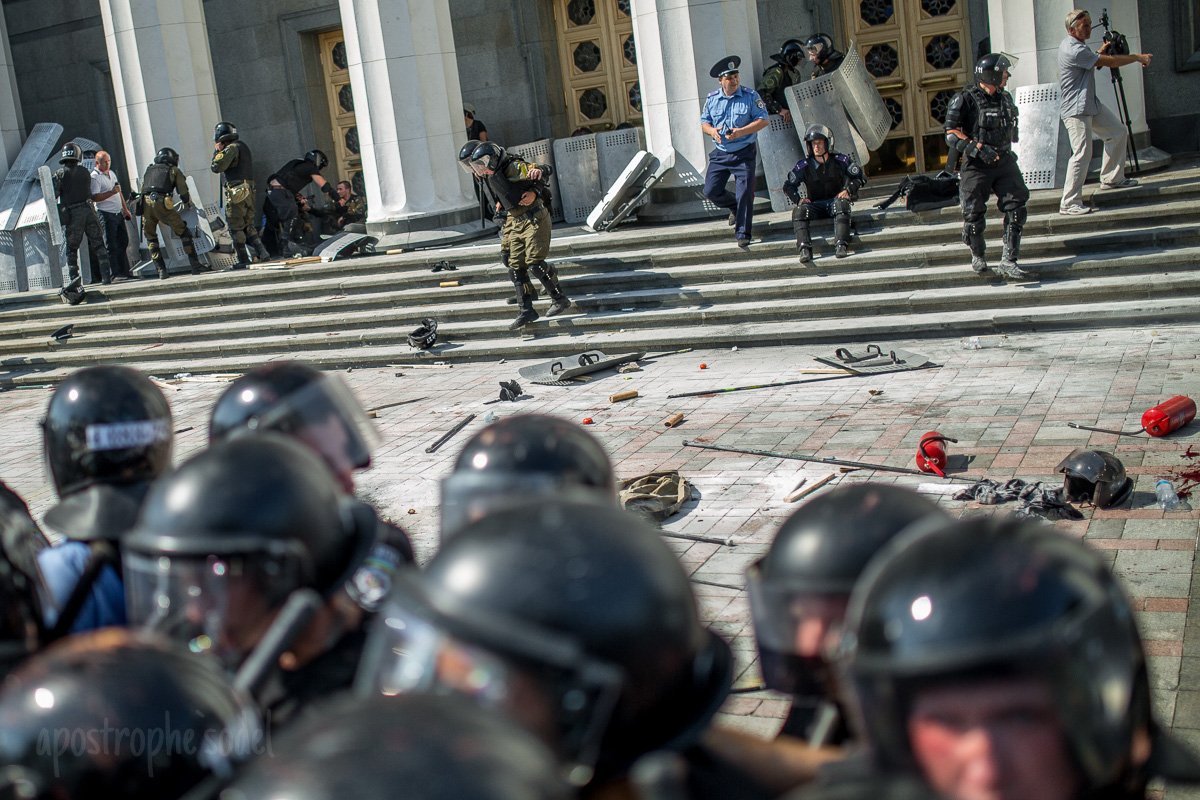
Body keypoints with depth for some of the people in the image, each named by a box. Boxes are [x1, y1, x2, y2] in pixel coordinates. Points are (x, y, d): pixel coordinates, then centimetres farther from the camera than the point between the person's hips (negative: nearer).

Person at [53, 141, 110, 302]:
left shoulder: (60, 174, -3)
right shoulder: (85, 171, 5)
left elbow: (53, 196, -7)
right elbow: (89, 192, 11)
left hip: (72, 215, -2)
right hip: (88, 210, 2)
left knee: (72, 249, 4)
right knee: (98, 245, 8)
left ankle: (74, 280, -5)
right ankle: (106, 276, 5)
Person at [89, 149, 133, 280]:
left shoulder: (112, 173, 16)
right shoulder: (94, 177, -11)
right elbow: (94, 198, -21)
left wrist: (125, 209, 23)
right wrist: (111, 192, -28)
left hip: (118, 213, 9)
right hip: (106, 214, -9)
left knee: (123, 242, 11)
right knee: (111, 246, -8)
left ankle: (124, 272, 18)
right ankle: (114, 274, -7)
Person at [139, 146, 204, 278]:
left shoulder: (149, 170, 29)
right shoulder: (174, 170, 18)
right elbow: (184, 194, 12)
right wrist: (186, 203, 33)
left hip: (146, 203, 3)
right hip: (162, 203, -3)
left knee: (150, 237, 19)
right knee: (184, 233, 10)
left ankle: (161, 270, 11)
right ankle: (195, 266, 6)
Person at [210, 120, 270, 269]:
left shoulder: (231, 148, -12)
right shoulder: (242, 146, 18)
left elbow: (216, 167, -15)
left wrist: (217, 151, 0)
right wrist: (220, 151, 17)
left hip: (236, 193, -9)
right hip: (248, 190, 9)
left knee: (236, 227, -2)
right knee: (248, 225, 14)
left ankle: (243, 260, -2)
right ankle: (262, 252, 5)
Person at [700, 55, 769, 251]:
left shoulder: (750, 96, -7)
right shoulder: (712, 98, 4)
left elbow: (764, 120, -10)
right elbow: (704, 122, 11)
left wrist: (741, 132, -22)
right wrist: (712, 131, -14)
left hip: (744, 153, -4)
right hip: (720, 154, 4)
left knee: (745, 193, -9)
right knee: (711, 191, 1)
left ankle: (742, 234, -1)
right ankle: (734, 206, 31)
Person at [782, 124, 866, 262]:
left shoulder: (840, 160, -2)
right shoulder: (803, 166, -2)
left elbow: (860, 177, 4)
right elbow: (788, 185, 5)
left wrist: (848, 190, -13)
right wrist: (798, 199, -12)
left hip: (835, 200, -1)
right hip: (815, 206, 1)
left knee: (842, 204, -35)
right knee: (799, 211, -29)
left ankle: (841, 246, -43)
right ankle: (805, 249, -37)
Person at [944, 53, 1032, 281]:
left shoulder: (1005, 98, 12)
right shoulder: (965, 100, -9)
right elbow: (952, 134, -14)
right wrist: (978, 149, -21)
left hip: (1004, 162, 6)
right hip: (976, 166, -5)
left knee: (1016, 208, -5)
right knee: (974, 215, 1)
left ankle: (1008, 262, -2)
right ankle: (978, 257, 25)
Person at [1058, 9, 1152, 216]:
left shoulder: (1077, 45, 12)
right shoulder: (1072, 50, -21)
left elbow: (1092, 64, 27)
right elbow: (1110, 62, -20)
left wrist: (1100, 52, 8)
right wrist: (1138, 57, -9)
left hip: (1090, 104, 11)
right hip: (1075, 110, -11)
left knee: (1118, 132, 17)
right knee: (1082, 153, -16)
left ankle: (1111, 179, 27)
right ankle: (1069, 204, -15)